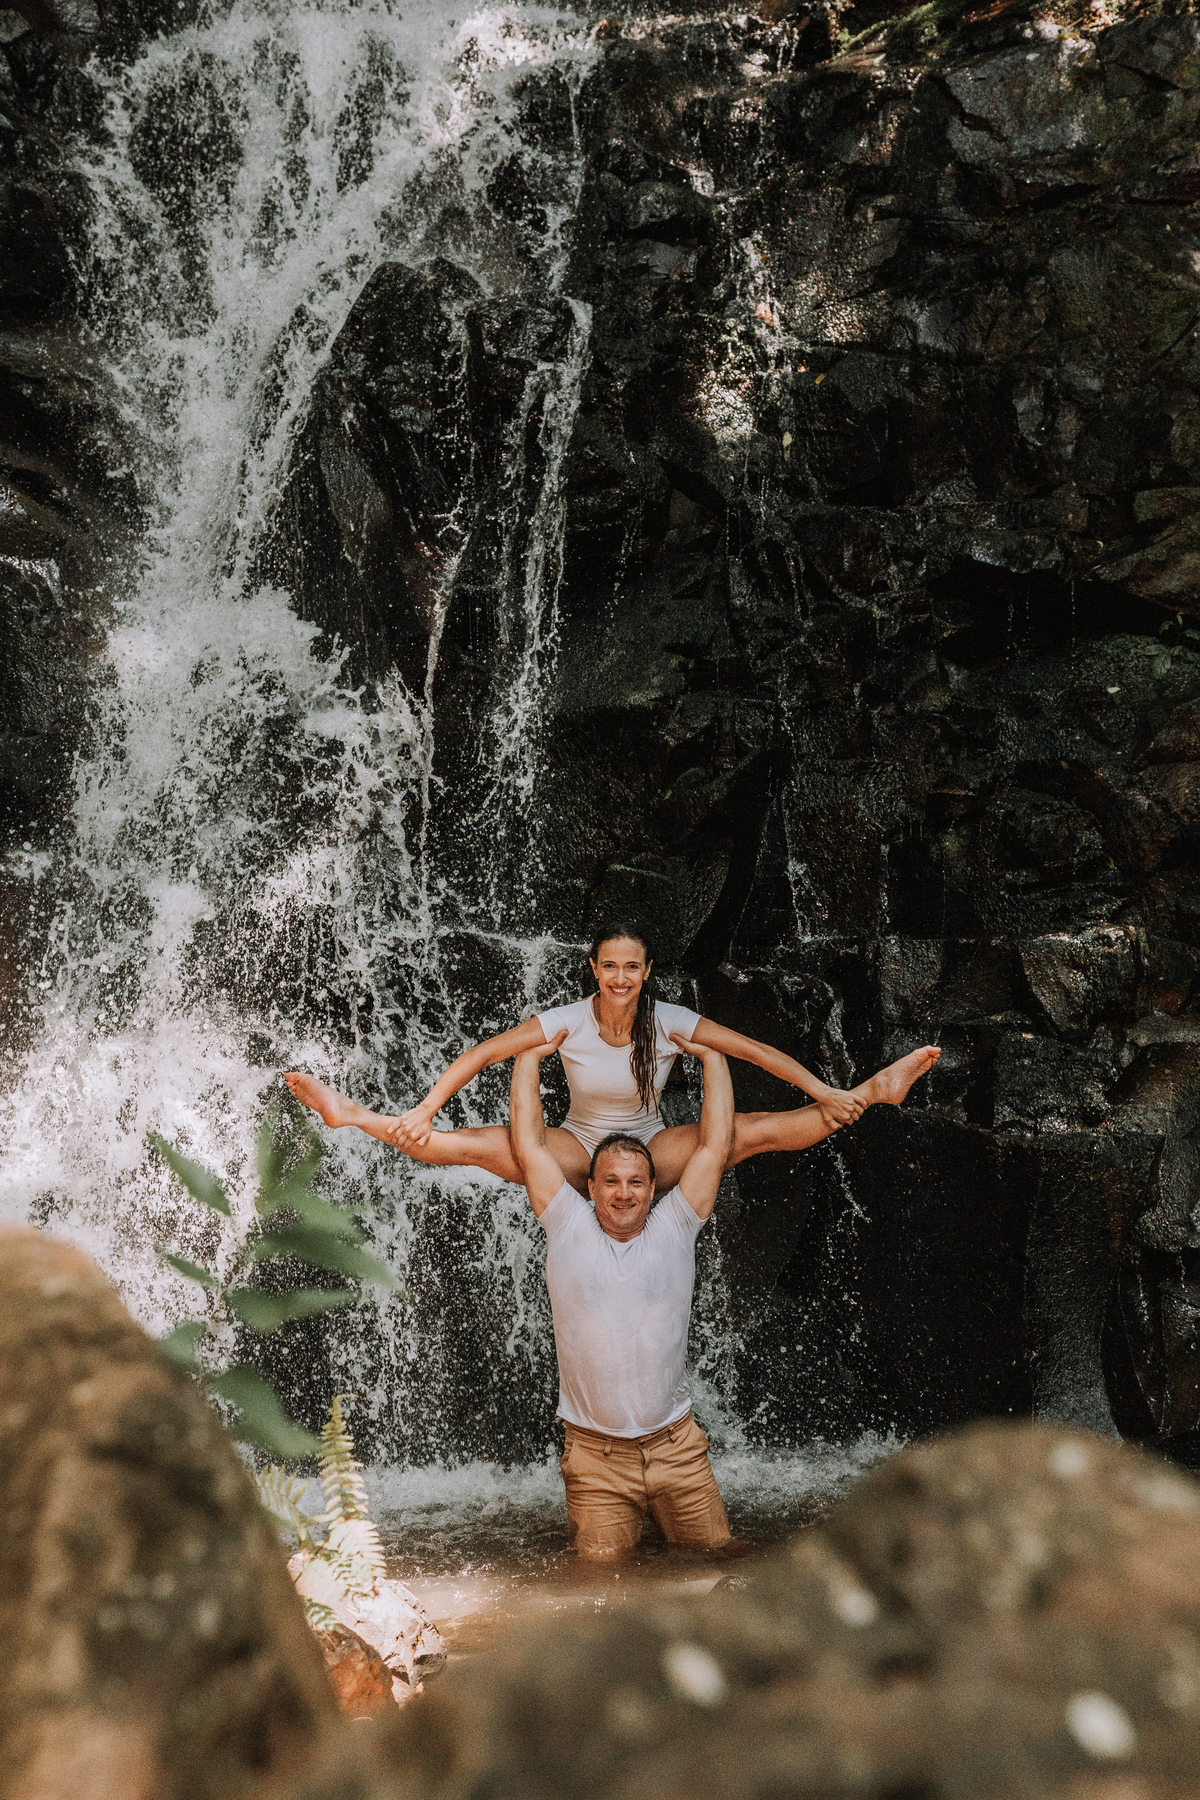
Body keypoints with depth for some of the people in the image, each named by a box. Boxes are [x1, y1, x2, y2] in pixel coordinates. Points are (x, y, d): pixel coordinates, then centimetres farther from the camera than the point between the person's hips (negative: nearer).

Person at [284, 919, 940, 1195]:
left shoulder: (671, 1023, -16)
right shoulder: (567, 1022, -17)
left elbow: (757, 1051, -12)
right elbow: (480, 1055, -15)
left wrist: (827, 1095, -14)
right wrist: (424, 1111, -22)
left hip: (654, 1151, 1)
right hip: (578, 1152, 0)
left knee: (760, 1130, -19)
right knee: (472, 1145, -22)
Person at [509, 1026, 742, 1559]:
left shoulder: (673, 1228, 3)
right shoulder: (568, 1228, 0)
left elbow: (714, 1146, 2)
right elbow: (528, 1144, -1)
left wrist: (712, 1057, 6)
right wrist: (529, 1057, 5)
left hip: (675, 1446, 2)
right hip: (595, 1453, -1)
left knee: (720, 1554, 6)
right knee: (600, 1568, -2)